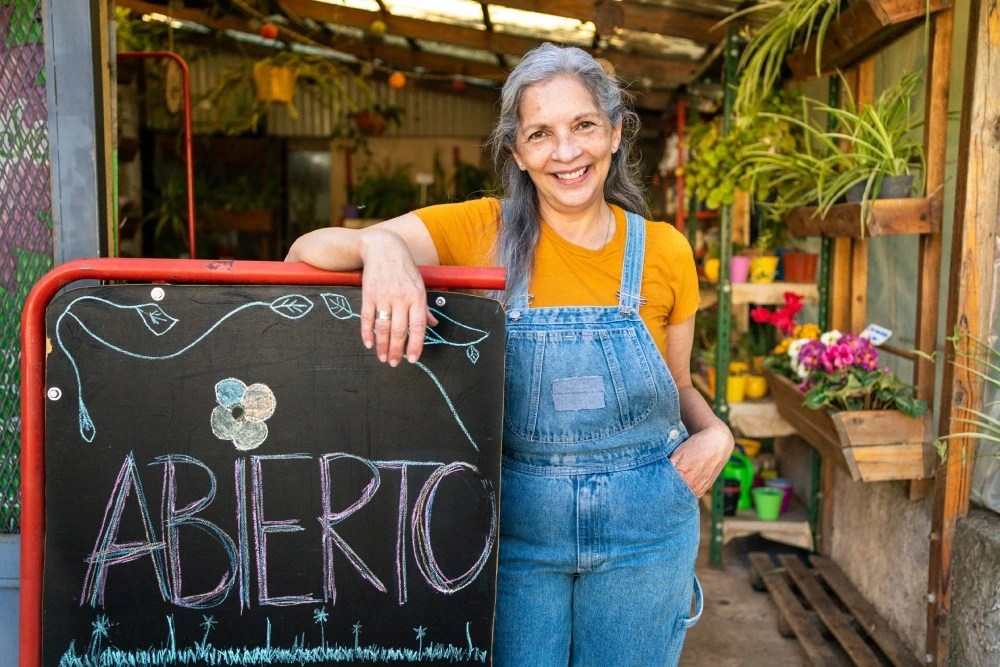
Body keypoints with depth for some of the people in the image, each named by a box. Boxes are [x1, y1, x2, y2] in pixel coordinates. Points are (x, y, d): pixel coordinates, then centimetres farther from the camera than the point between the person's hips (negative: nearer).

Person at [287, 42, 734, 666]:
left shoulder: (665, 250, -3)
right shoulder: (480, 231, -8)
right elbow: (306, 251, -14)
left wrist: (715, 432, -10)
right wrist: (380, 244, -35)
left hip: (644, 527, 2)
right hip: (514, 522, -1)